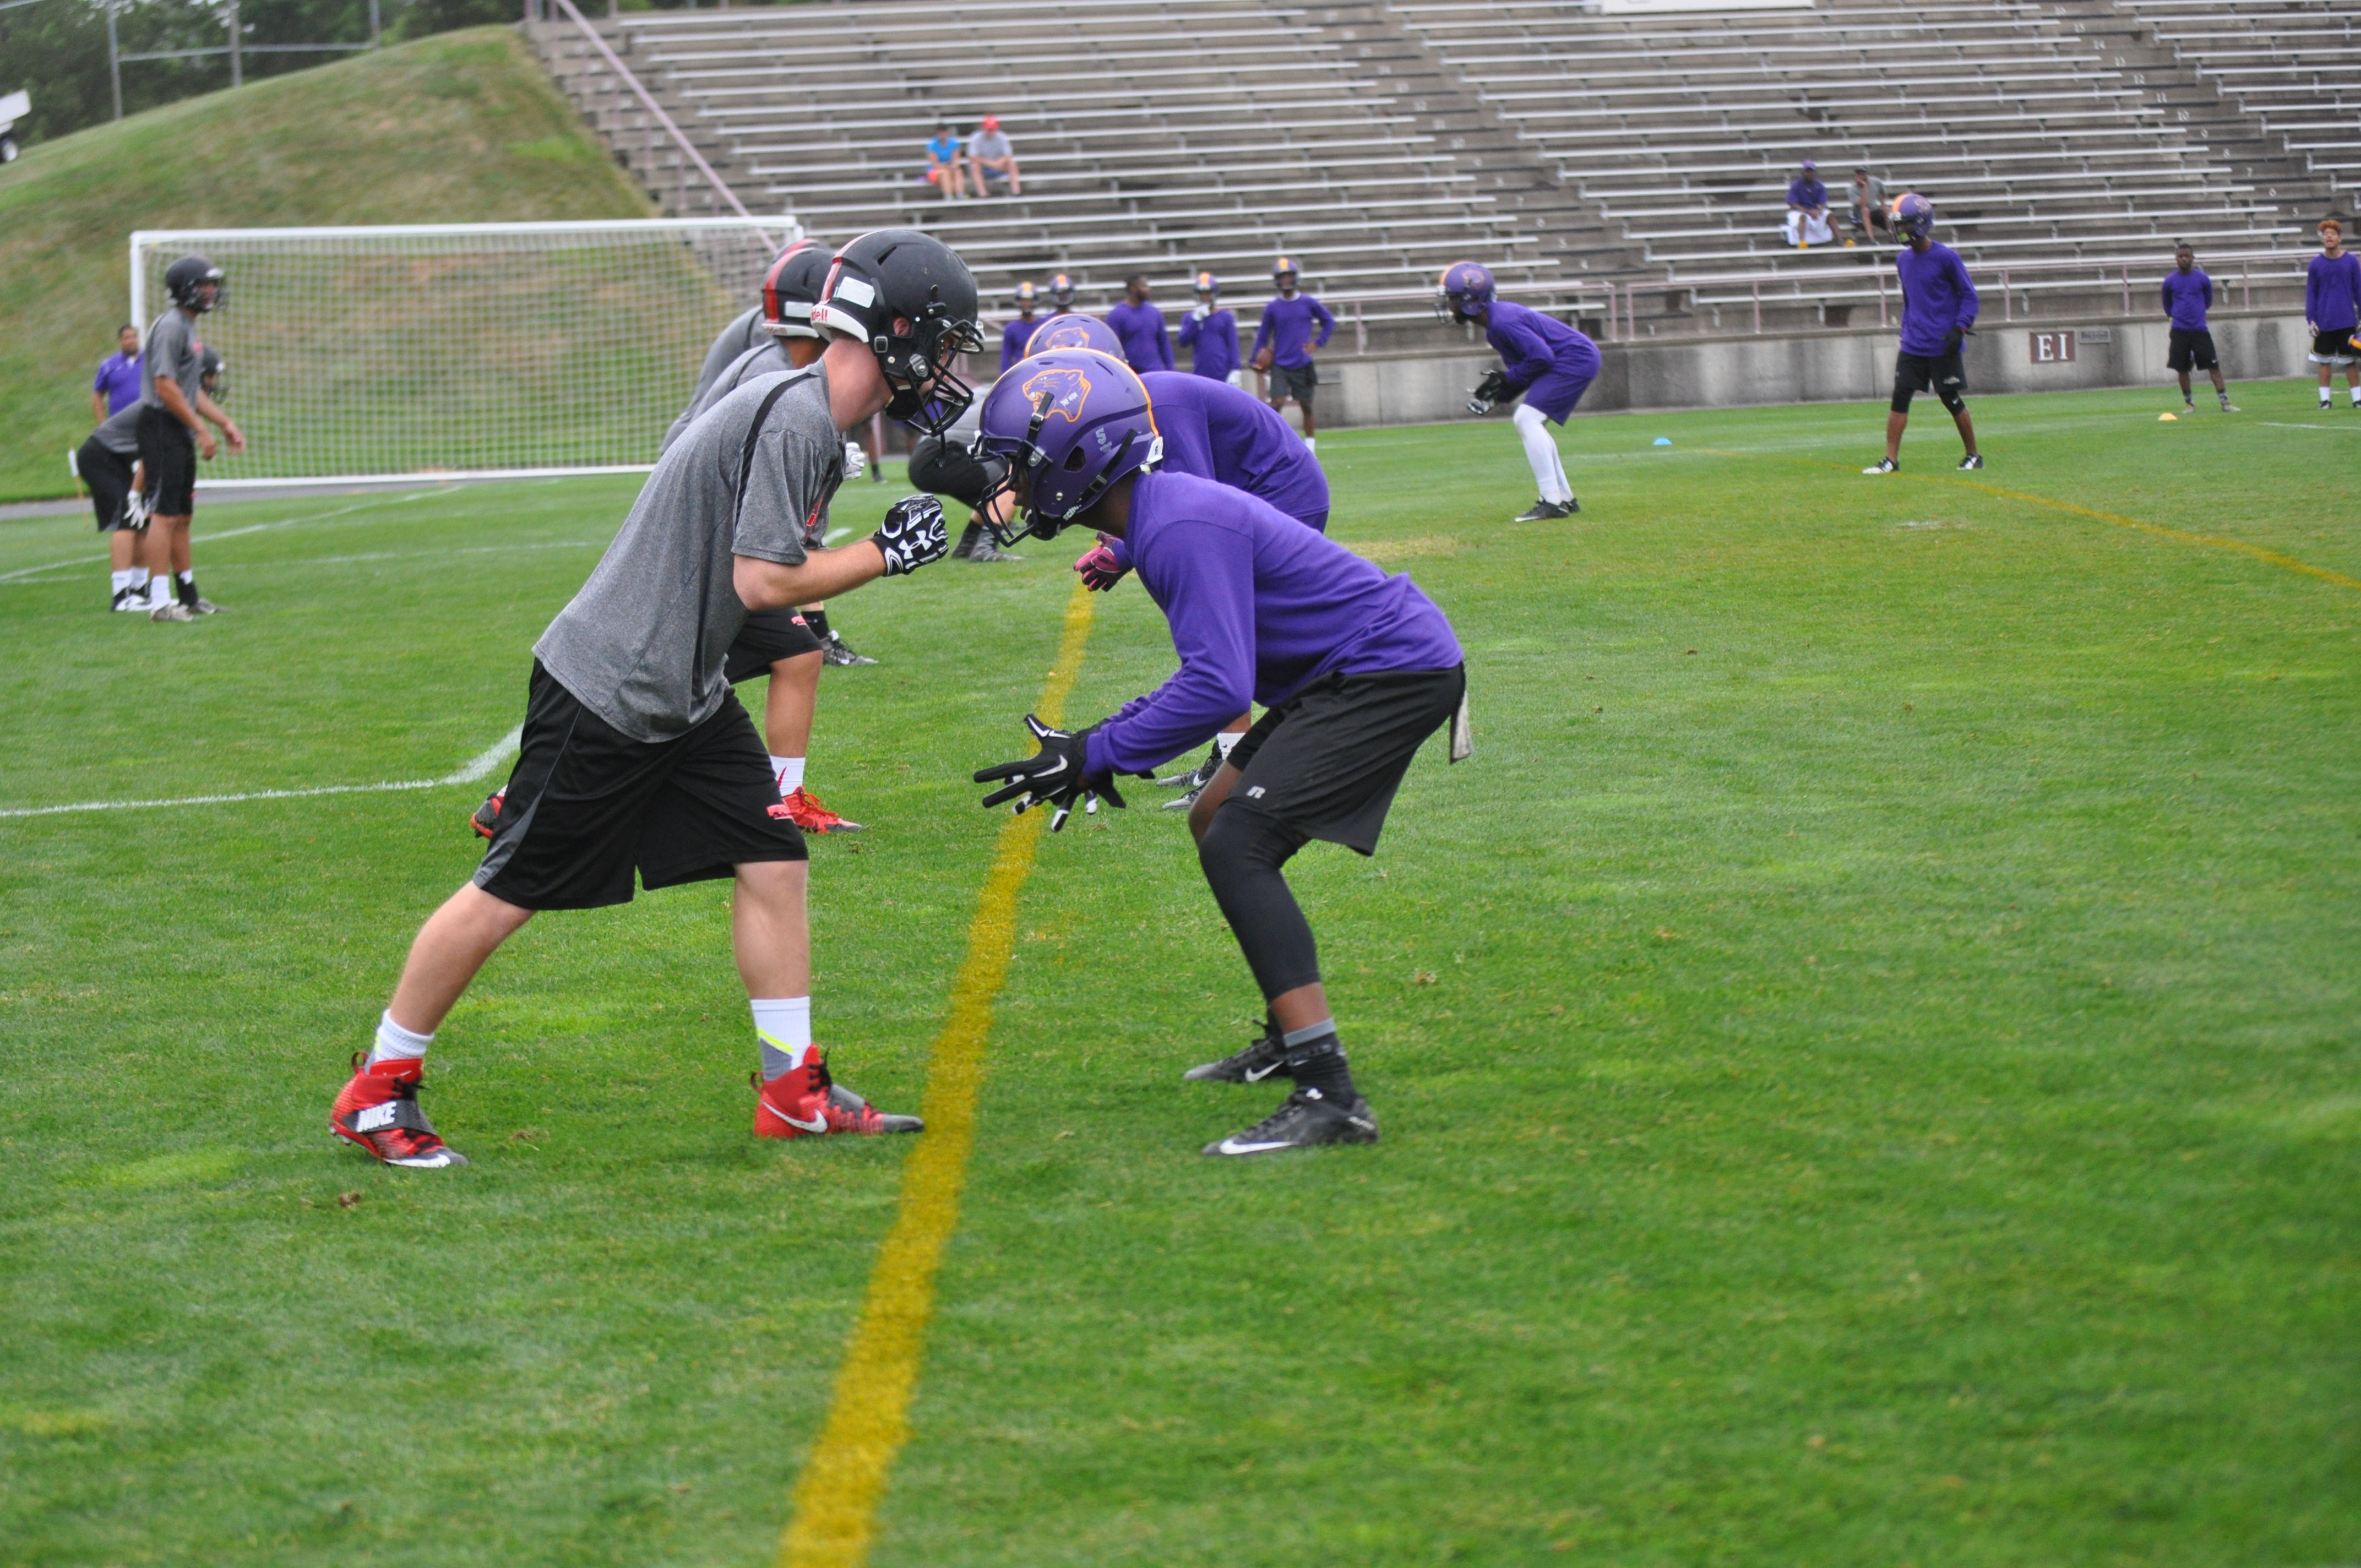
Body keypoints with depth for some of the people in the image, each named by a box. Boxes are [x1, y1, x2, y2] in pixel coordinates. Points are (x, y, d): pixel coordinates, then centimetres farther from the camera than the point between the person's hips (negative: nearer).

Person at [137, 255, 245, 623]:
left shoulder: (189, 328, 18)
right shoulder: (170, 326, -14)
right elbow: (166, 387, -20)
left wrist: (226, 423, 18)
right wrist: (202, 430, -18)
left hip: (181, 433, 10)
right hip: (162, 427, -10)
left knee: (182, 516, 14)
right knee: (165, 514, -12)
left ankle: (188, 595, 21)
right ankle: (160, 601, -14)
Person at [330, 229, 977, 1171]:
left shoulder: (812, 414, 9)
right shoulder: (796, 420, -22)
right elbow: (762, 580, -24)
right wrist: (885, 556, -13)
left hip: (685, 696, 10)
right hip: (605, 693, -10)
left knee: (773, 864, 4)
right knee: (511, 892, -1)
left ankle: (793, 1092, 12)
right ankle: (375, 1093, 10)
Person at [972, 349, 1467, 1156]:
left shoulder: (1182, 528, -22)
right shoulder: (1161, 513, 11)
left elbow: (1219, 686, -29)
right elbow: (1217, 664, 19)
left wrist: (1096, 755, -22)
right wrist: (1109, 740, 8)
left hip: (1392, 673, -11)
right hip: (1349, 672, 11)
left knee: (1239, 845, -19)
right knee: (1217, 824, 21)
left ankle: (1330, 1096, -25)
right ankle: (1293, 1038, 32)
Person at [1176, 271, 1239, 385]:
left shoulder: (1226, 317, 6)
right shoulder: (1190, 318, 10)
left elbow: (1233, 346, 2)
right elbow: (1183, 341, -2)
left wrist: (1235, 371, -7)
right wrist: (1196, 319, -10)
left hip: (1222, 375, -1)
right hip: (1200, 375, 1)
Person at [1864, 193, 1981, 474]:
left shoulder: (1946, 258, -11)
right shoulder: (1903, 259, 8)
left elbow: (1969, 295, -6)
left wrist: (1960, 328, -15)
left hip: (1943, 345, -5)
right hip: (1913, 344, 5)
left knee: (1952, 400, 3)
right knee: (1900, 397, -3)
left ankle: (1974, 456, 17)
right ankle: (1891, 459, -2)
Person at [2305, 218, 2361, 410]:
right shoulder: (2316, 264, 2)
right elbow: (2310, 294, 5)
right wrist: (2310, 320, -2)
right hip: (2324, 322, 1)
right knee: (2325, 362, 3)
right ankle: (2325, 399, 8)